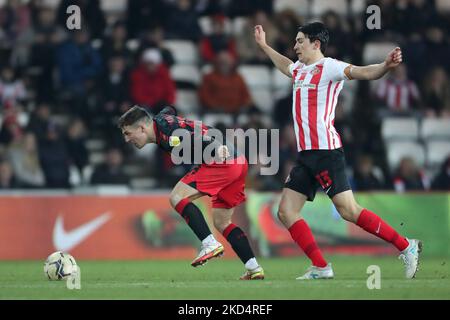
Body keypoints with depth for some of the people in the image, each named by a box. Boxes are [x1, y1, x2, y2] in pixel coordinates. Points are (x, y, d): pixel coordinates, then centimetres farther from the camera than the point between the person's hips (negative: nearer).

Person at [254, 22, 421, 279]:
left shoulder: (329, 67, -8)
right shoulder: (301, 69, 18)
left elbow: (363, 72, -24)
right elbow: (286, 66, 44)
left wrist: (386, 66, -43)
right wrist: (264, 45, 52)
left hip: (326, 152, -9)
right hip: (306, 155, 9)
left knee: (348, 210, -14)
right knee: (286, 212, 2)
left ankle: (406, 247, -5)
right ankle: (321, 268, 3)